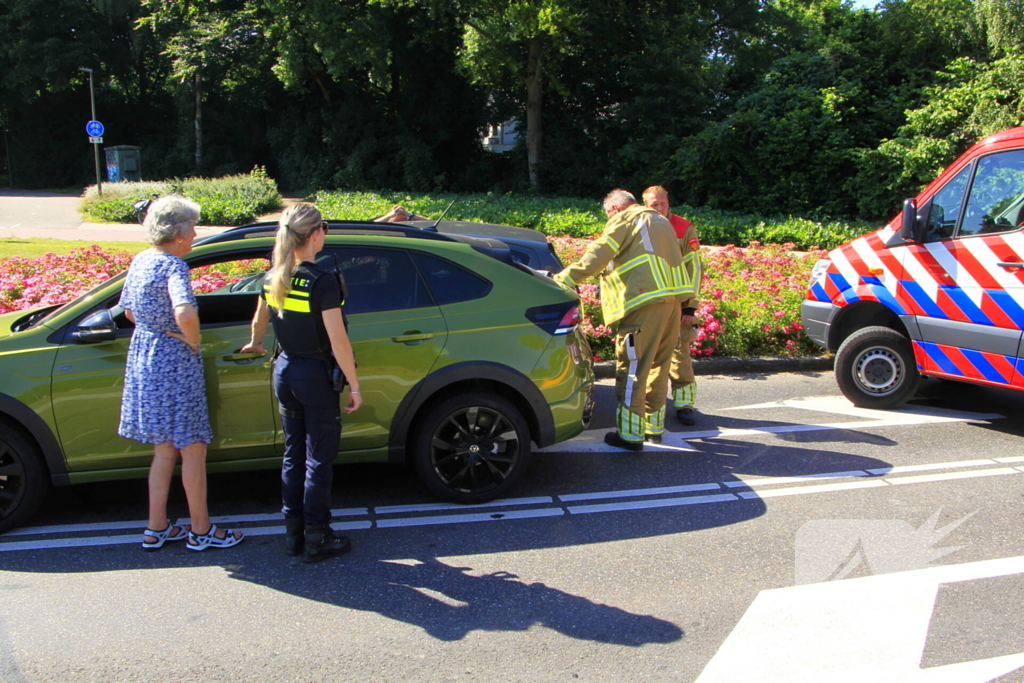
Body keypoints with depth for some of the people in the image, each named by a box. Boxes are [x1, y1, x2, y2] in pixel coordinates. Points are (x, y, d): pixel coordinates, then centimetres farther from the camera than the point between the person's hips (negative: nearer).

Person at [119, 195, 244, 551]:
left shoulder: (140, 260, 8)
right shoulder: (173, 265, -19)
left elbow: (129, 311, 18)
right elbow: (185, 314, -35)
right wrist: (194, 342, -18)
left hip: (142, 356, 9)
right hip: (175, 362, -9)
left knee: (165, 449, 18)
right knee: (193, 449, 5)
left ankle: (156, 528, 26)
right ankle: (201, 531, 16)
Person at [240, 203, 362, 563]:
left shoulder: (272, 279, 1)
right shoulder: (322, 282, -19)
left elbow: (260, 320, 20)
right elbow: (339, 343, -20)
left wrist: (255, 344, 40)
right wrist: (354, 385, -11)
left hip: (284, 371, 7)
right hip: (316, 375, -6)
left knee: (293, 453, 16)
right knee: (319, 459, 4)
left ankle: (293, 533, 24)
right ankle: (316, 539, 12)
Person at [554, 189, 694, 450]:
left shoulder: (624, 220, 1)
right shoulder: (660, 221, 27)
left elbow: (597, 257, -8)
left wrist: (565, 278, -8)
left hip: (646, 301, -8)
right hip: (672, 299, 8)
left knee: (632, 368, -4)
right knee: (658, 365, 17)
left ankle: (630, 434, -2)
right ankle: (654, 426, 24)